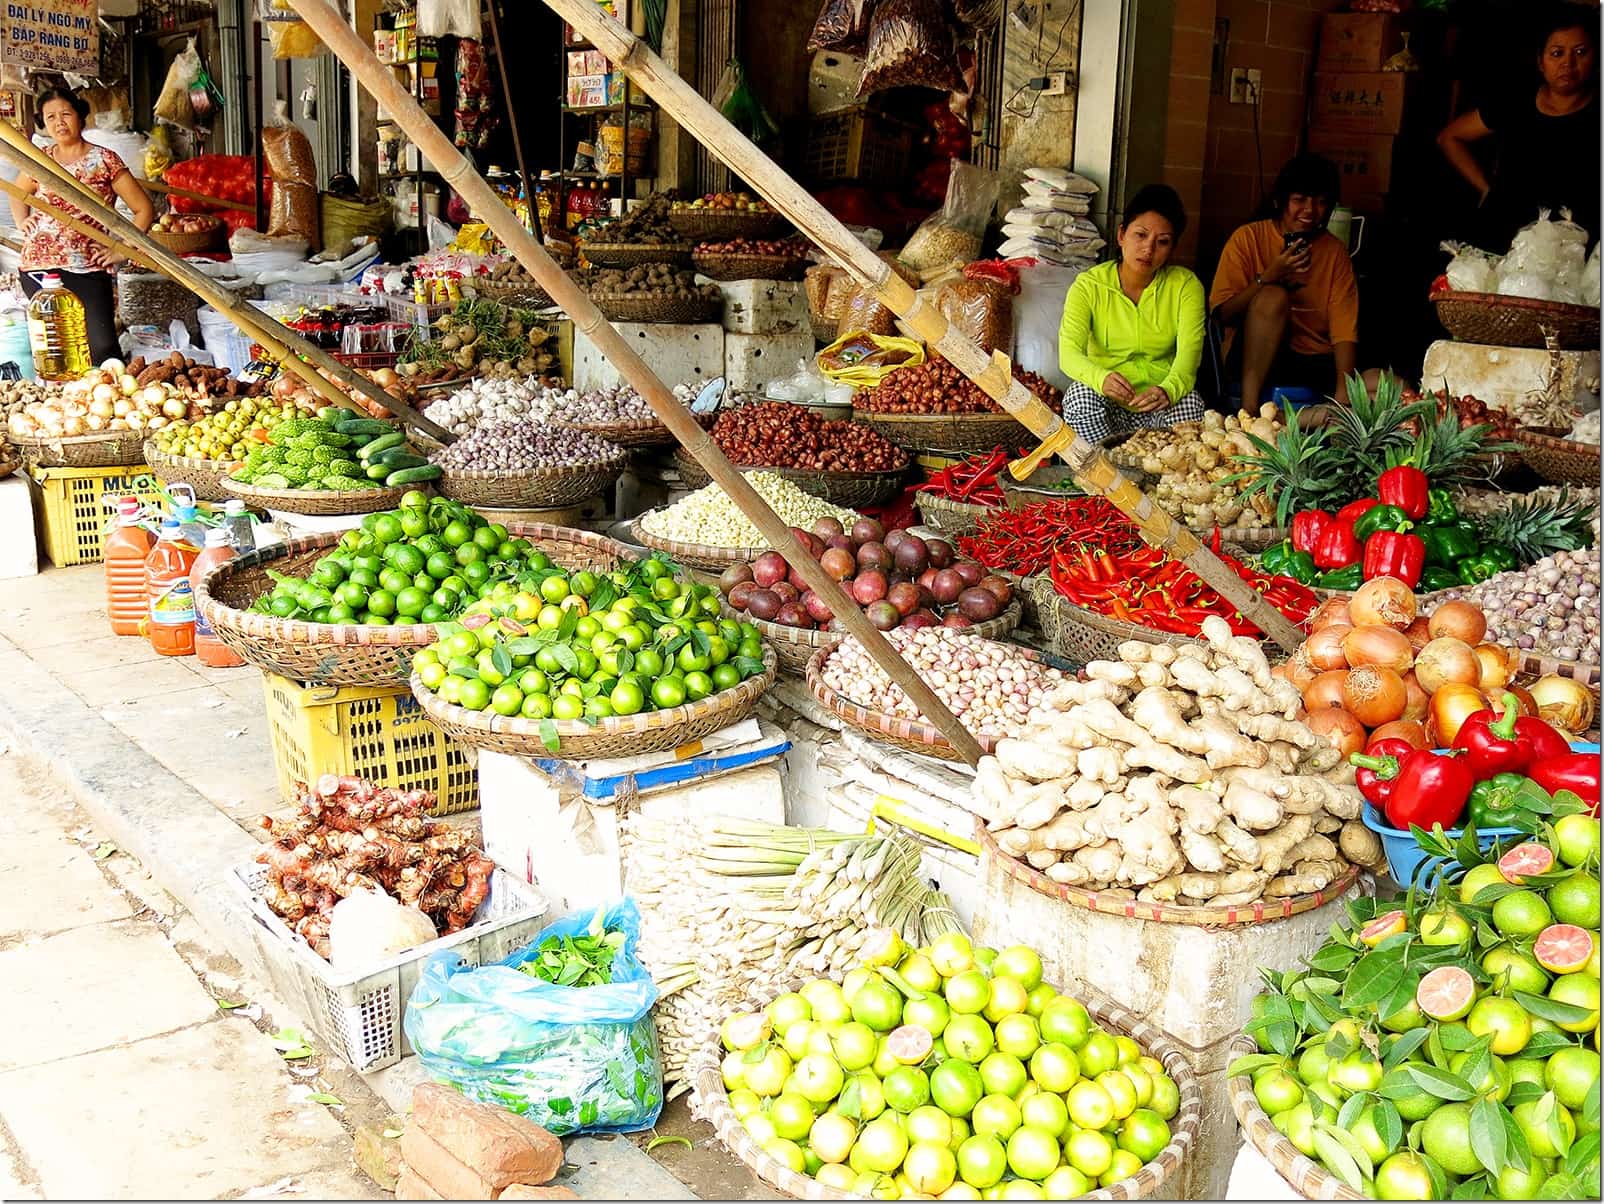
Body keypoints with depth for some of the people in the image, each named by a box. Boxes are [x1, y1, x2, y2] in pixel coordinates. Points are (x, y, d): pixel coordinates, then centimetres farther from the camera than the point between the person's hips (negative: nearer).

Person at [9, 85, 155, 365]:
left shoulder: (105, 160, 1)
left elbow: (144, 209, 1)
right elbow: (17, 194, 32)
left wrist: (122, 251, -4)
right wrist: (22, 222, 13)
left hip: (88, 270, -3)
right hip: (38, 267, 4)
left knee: (102, 347, -15)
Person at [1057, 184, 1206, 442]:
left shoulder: (1186, 285, -2)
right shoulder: (1089, 285, -5)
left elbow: (1189, 352, -16)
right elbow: (1069, 352, -19)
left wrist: (1169, 390, -41)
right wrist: (1102, 378, -43)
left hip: (1160, 408, 1)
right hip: (1106, 406, 0)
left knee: (1191, 401, -31)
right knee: (1081, 394, -32)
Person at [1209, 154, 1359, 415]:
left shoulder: (1335, 251, 6)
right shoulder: (1249, 238, -1)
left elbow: (1345, 329, -4)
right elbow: (1222, 313, -7)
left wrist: (1344, 391, -21)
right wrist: (1270, 276, -21)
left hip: (1316, 363, 3)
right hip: (1253, 359, -2)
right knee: (1273, 296, -30)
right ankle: (1249, 409, -29)